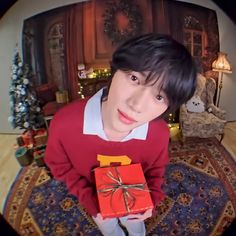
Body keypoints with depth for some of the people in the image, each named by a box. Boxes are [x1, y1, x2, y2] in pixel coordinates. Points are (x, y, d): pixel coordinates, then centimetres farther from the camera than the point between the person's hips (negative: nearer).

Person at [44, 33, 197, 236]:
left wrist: (152, 197, -22)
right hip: (96, 201, 0)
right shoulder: (64, 124, -38)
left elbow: (156, 168, -8)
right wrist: (88, 198, -24)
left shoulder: (160, 134, -32)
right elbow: (59, 165, -17)